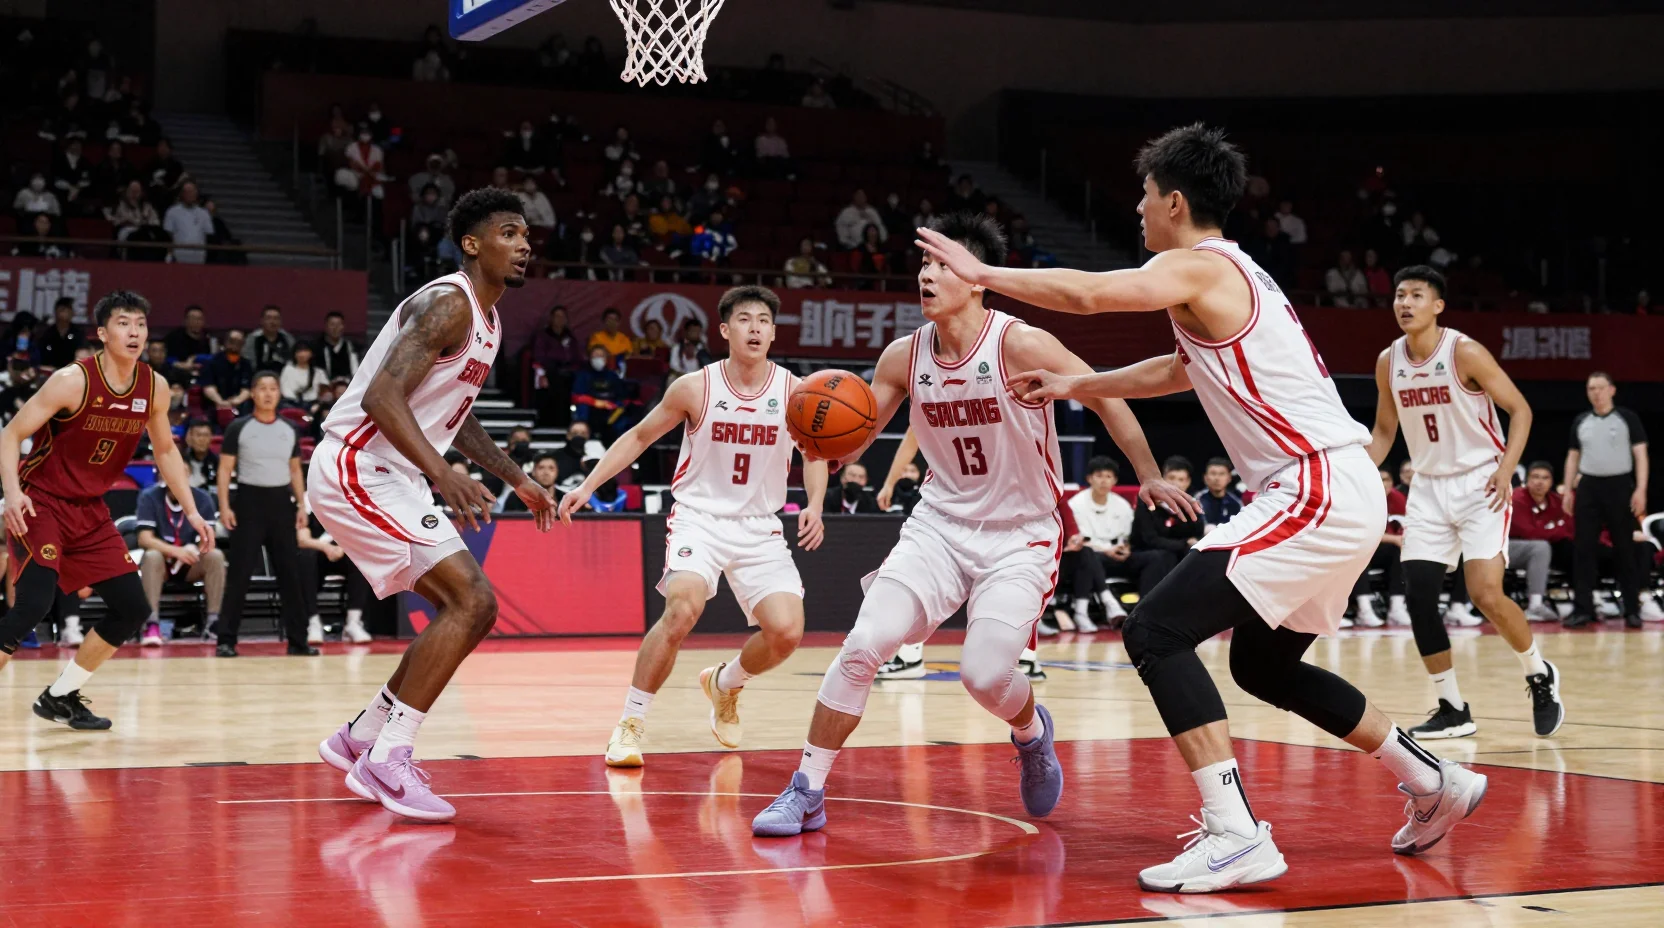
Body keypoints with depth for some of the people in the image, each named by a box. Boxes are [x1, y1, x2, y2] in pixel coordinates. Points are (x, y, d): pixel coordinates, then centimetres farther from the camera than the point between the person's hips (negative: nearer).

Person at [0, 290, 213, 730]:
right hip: (40, 504, -7)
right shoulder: (73, 380, -20)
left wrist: (191, 511, 7)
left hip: (90, 511, 7)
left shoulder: (155, 388, -3)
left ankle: (59, 697, 18)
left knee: (133, 609, 4)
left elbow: (165, 450, 13)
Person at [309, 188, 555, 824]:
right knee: (473, 601, -18)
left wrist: (516, 478, 26)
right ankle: (387, 761, -15)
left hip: (387, 478, 10)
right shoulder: (447, 305, -16)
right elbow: (382, 396, -28)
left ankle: (363, 739, 20)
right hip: (357, 468, -10)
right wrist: (443, 474, -38)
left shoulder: (485, 318, 16)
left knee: (465, 609, 12)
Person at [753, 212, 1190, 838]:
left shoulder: (1020, 345, -17)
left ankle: (1032, 733, 21)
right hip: (940, 523, 4)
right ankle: (806, 792, -2)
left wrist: (1149, 476, -12)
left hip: (1021, 535, -4)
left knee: (985, 674, -17)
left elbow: (1106, 398, -8)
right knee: (862, 646, -13)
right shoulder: (904, 357, -3)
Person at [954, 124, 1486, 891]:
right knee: (1263, 664, 25)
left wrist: (982, 273, -12)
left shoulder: (1197, 268, -9)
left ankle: (1235, 835, -21)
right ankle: (1435, 784, 32)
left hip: (1317, 490, -10)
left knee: (1156, 632, -14)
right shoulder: (1232, 275, 21)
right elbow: (1182, 371, 37)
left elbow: (1085, 293, -25)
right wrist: (1074, 385, 36)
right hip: (1341, 490, 10)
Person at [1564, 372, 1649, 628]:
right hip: (1588, 487, 3)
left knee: (1625, 549, 1)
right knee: (1583, 549, -1)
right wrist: (1568, 490, 8)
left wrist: (1641, 489, -11)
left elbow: (1641, 455, -2)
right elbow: (1573, 457, 16)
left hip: (1619, 486, -3)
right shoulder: (1580, 421, 11)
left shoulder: (1627, 418, 1)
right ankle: (1582, 609, 1)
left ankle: (1632, 609, 7)